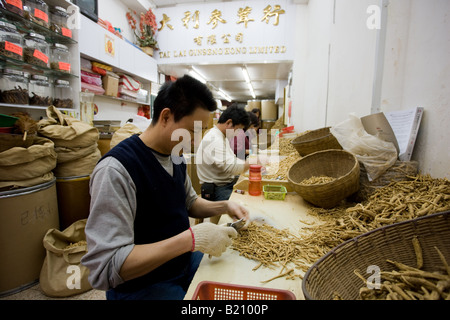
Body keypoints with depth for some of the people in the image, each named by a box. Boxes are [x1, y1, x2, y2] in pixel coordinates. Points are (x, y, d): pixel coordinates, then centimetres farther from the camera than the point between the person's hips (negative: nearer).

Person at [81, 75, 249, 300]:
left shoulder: (175, 157, 0)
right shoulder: (115, 170, -26)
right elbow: (105, 267, -29)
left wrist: (224, 206, -3)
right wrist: (192, 239, -34)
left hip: (184, 262, 8)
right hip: (141, 287, -7)